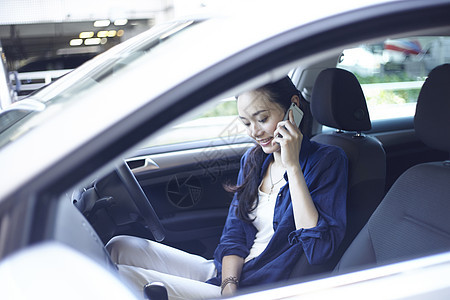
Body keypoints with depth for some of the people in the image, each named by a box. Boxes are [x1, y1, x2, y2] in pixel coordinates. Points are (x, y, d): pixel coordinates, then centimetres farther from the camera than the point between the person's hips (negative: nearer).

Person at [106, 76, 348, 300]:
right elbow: (233, 234, 6)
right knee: (121, 247, -5)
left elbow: (319, 251, -22)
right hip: (230, 273, 7)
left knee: (121, 279, -17)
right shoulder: (253, 160, 10)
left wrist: (292, 167, -22)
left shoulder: (328, 160, -10)